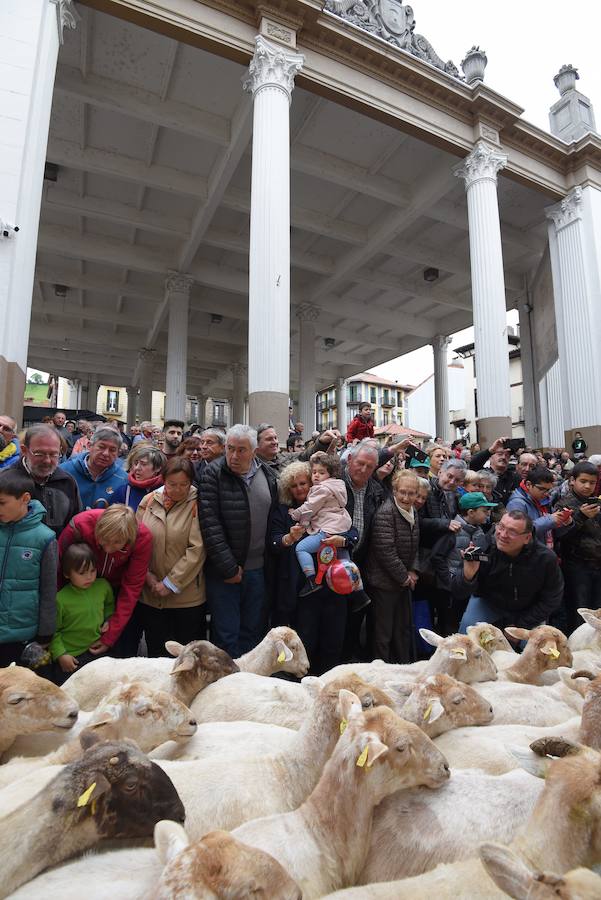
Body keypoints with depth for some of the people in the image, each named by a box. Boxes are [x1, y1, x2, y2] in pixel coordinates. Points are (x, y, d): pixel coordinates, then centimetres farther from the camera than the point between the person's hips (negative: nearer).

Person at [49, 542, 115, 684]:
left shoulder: (103, 586, -8)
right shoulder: (61, 599, -20)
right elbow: (53, 631, -10)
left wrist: (108, 620, -3)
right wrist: (60, 655, -14)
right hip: (69, 657, -4)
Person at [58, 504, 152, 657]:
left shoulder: (143, 538, -31)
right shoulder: (80, 525, -32)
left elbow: (131, 588, -23)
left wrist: (110, 637, -21)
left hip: (119, 590, -1)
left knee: (124, 653, 2)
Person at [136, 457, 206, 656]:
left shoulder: (196, 505, -11)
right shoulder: (149, 501, 0)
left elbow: (196, 549, -14)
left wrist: (170, 583, -12)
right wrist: (147, 574, -5)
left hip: (186, 594, -3)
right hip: (150, 595, 3)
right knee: (155, 650, 18)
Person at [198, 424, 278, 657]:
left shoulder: (267, 475, 3)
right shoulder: (213, 474, -10)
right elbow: (210, 524, -15)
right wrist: (229, 567, -15)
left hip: (257, 568, 4)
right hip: (223, 570, -4)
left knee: (253, 631, 16)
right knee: (226, 636, 5)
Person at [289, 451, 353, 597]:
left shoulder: (322, 489, -11)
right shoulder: (336, 486, 17)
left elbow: (308, 508, -10)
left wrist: (294, 514, 3)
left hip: (328, 531, -10)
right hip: (343, 529, 10)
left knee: (301, 548, -9)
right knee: (343, 559, 21)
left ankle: (312, 580, -14)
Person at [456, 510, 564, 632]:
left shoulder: (546, 558, -24)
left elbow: (551, 600, -10)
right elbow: (458, 594, -27)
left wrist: (519, 625, -15)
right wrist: (467, 575, -50)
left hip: (526, 611, 2)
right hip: (488, 603, -1)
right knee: (468, 626, -23)